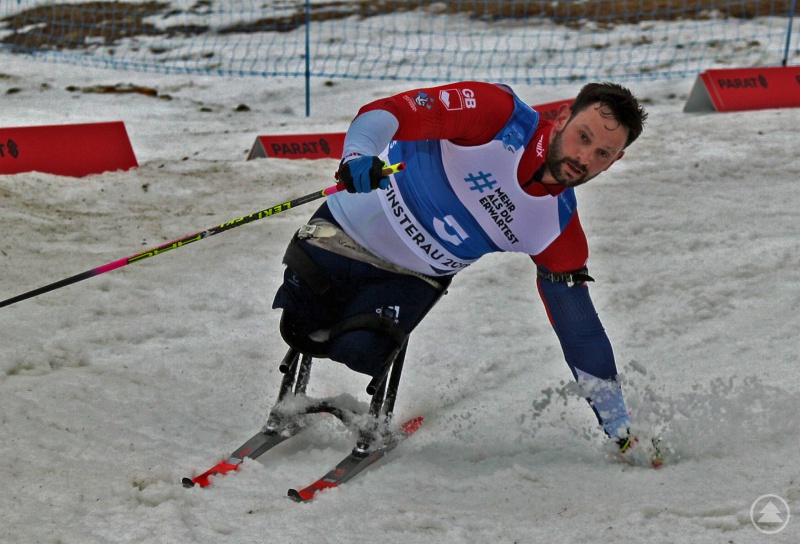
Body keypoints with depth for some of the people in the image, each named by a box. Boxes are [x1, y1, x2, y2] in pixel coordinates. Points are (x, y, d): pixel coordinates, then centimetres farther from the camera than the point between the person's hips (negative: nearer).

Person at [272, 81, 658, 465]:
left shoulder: (560, 226, -12)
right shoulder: (498, 114, -26)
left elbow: (579, 329, -3)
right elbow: (388, 113, -33)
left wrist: (619, 428, -3)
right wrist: (359, 152, -57)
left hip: (413, 277, 2)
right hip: (348, 227, -2)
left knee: (359, 350, -22)